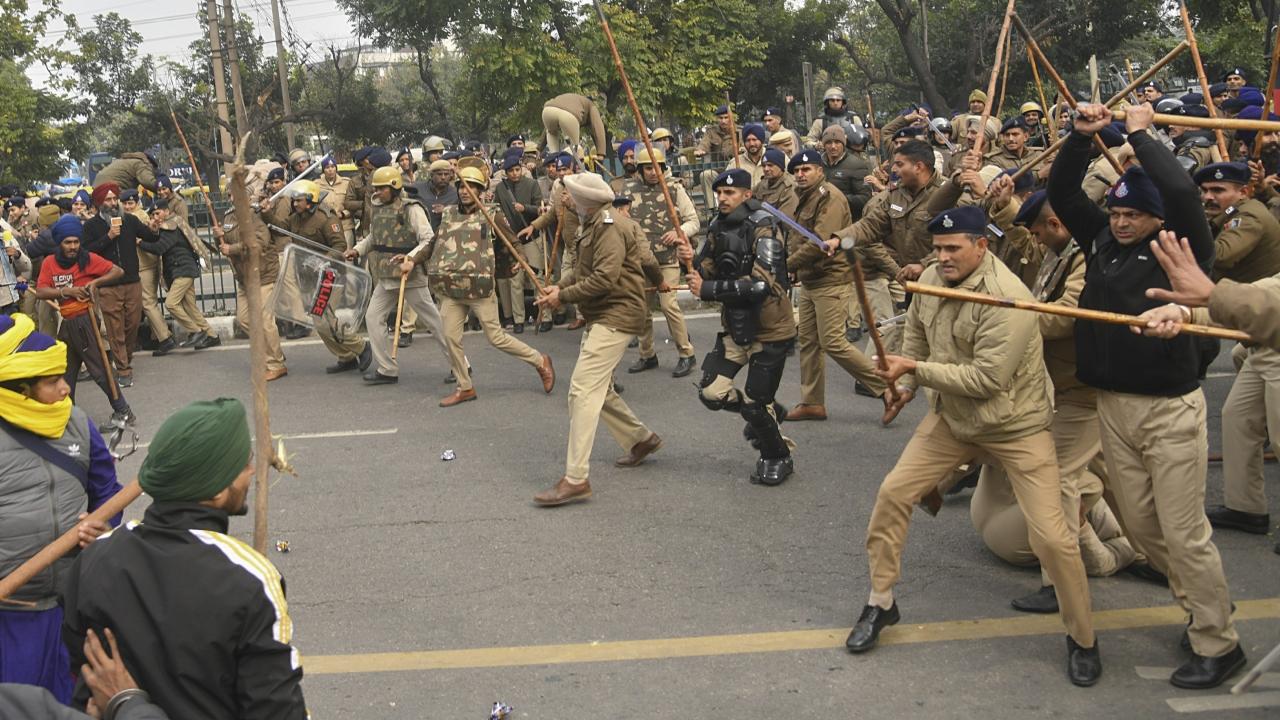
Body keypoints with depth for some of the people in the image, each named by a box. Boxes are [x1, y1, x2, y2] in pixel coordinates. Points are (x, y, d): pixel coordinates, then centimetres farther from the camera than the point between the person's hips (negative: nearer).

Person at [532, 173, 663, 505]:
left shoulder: (609, 227, -16)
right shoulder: (596, 226, 17)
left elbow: (604, 278, -24)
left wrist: (563, 296, -16)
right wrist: (559, 286, 5)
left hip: (615, 315, -11)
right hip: (601, 317, 11)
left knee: (583, 391, -17)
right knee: (598, 389, 20)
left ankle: (576, 478, -20)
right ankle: (641, 439, 37)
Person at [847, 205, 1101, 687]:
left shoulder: (1007, 298, -28)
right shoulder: (931, 279, -6)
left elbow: (987, 378, -31)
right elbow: (916, 334, 13)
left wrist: (915, 370, -28)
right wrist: (906, 384, 1)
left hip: (1016, 424, -6)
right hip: (951, 416, 6)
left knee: (1051, 536, -8)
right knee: (892, 493, 1)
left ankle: (1082, 639, 15)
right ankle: (880, 603, 20)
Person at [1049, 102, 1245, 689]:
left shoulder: (1182, 249, -8)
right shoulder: (1101, 241, 8)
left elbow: (1182, 192, -24)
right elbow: (1061, 192, 11)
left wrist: (1141, 134, -13)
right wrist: (1082, 137, -3)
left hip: (1170, 409, -6)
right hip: (1112, 405, 7)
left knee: (1183, 531, -4)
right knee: (1139, 524, 14)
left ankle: (1218, 644, 10)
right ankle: (1204, 602, 35)